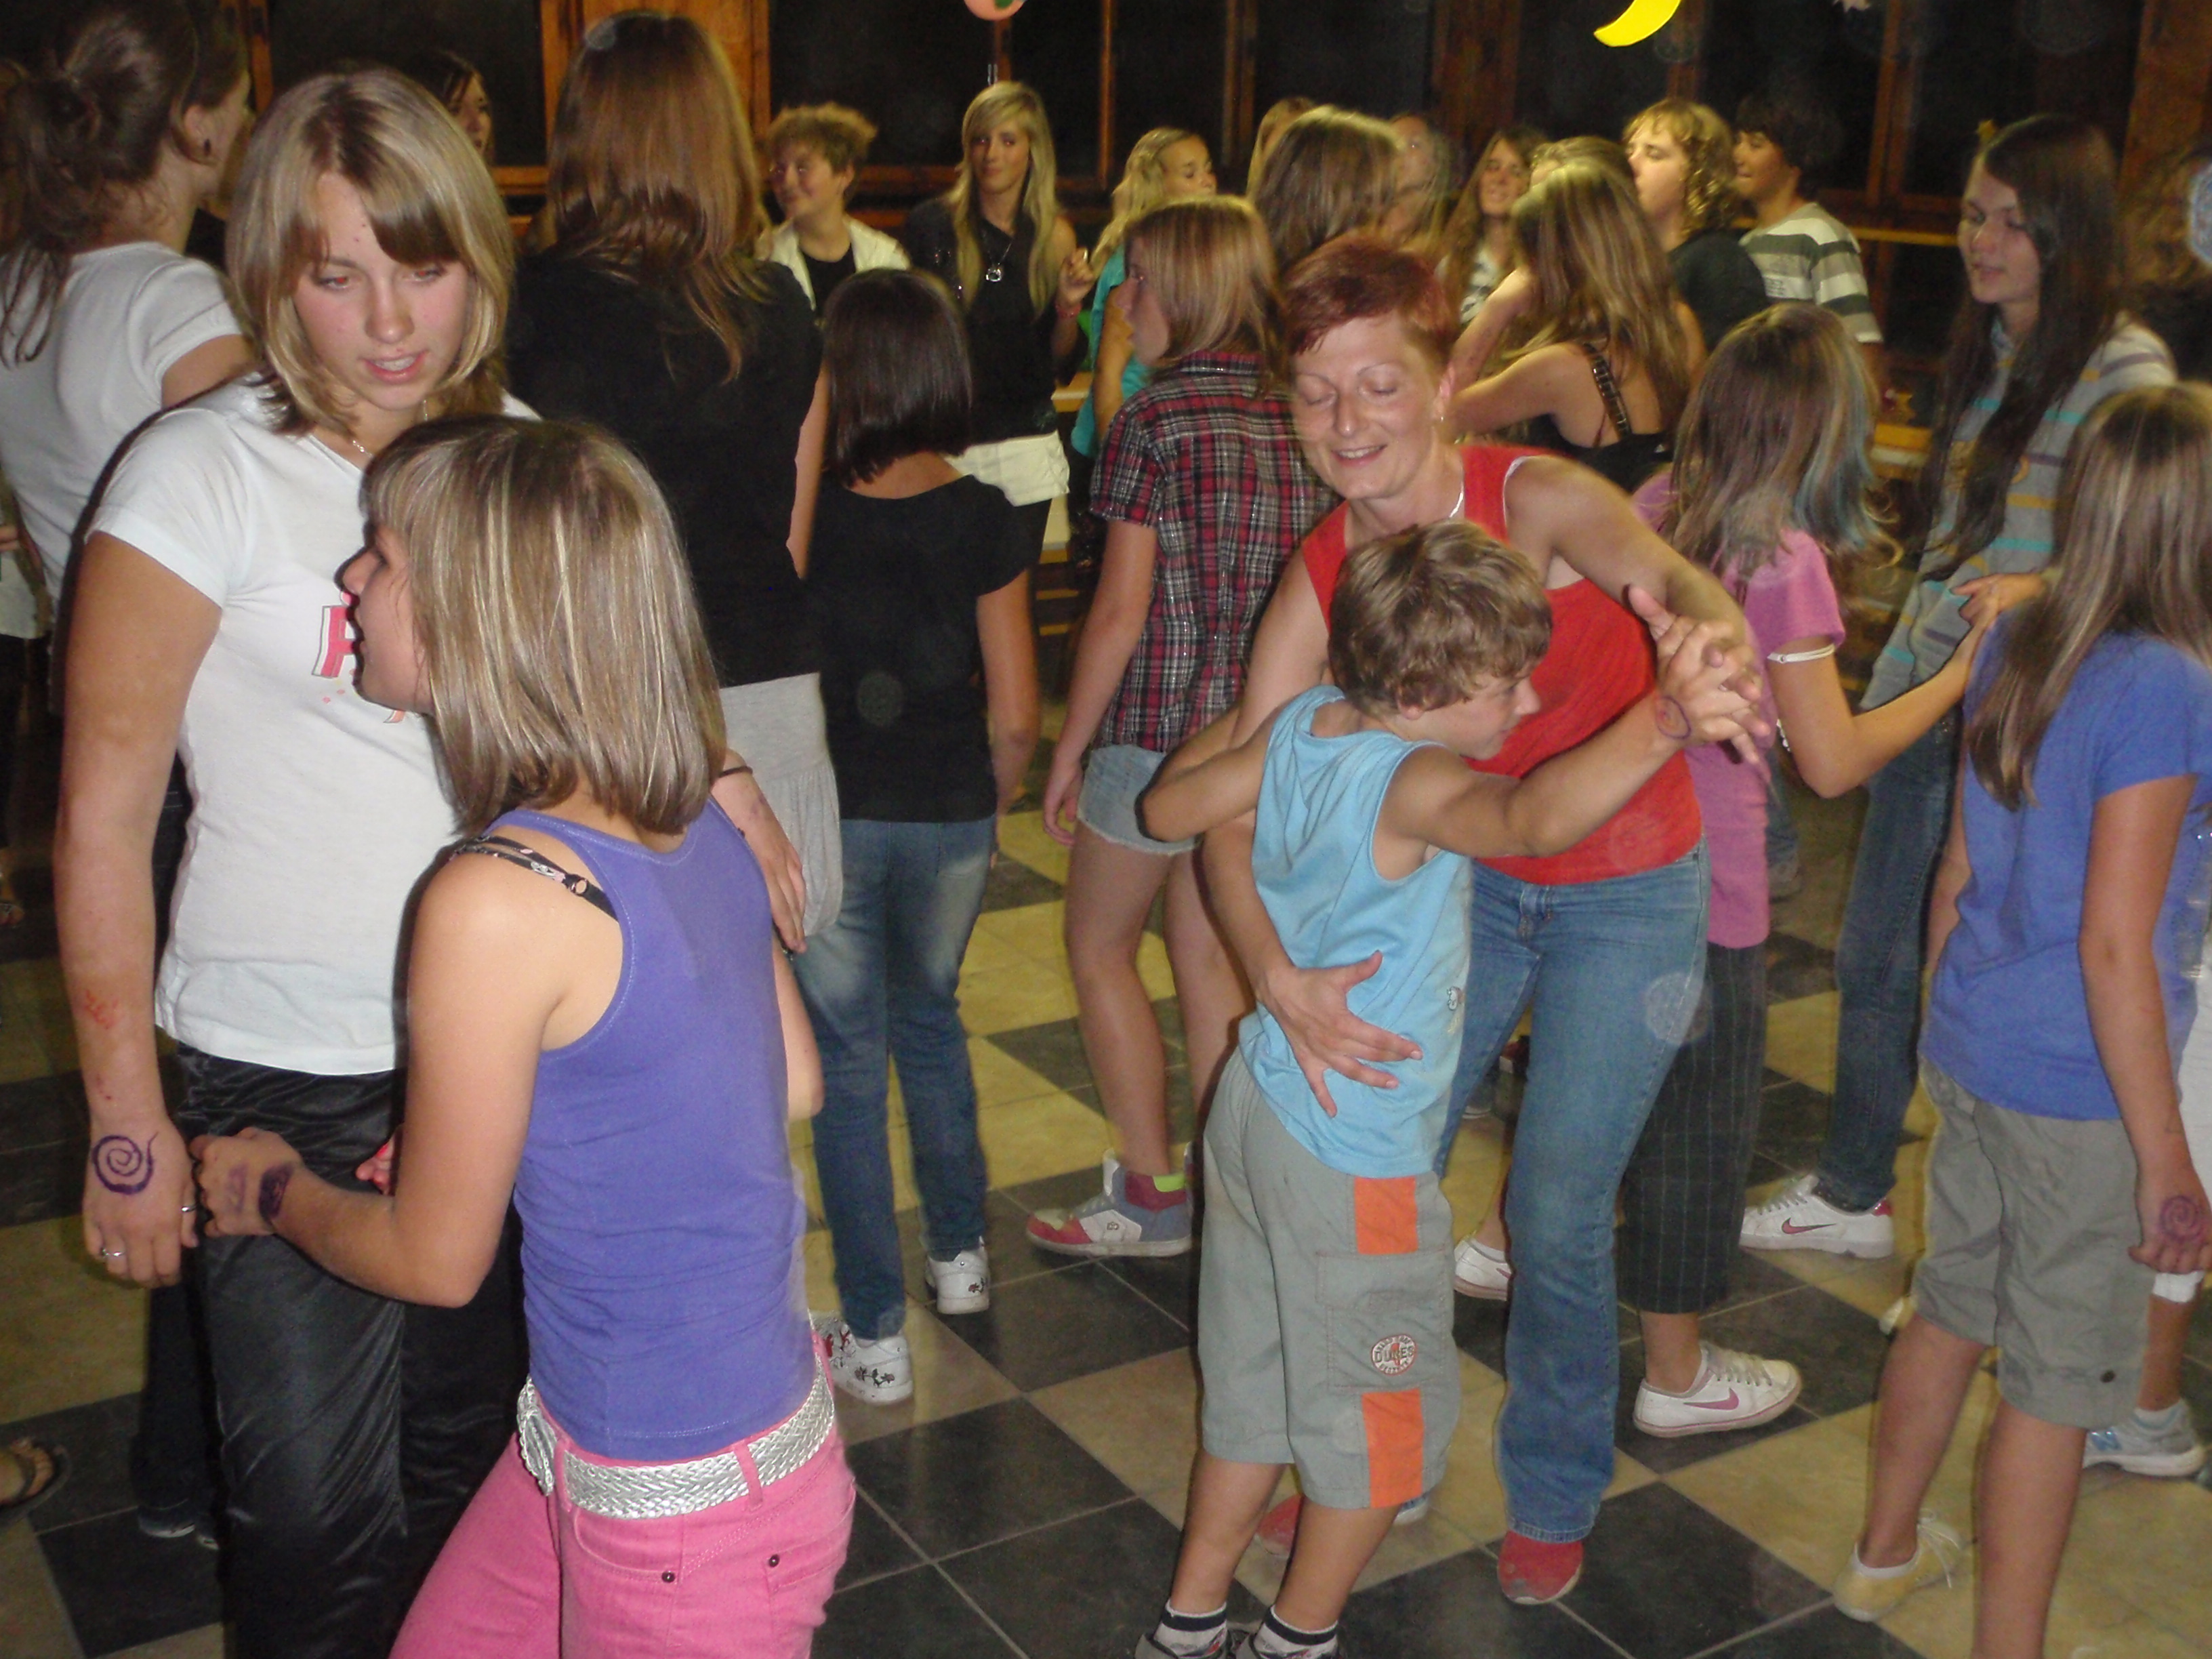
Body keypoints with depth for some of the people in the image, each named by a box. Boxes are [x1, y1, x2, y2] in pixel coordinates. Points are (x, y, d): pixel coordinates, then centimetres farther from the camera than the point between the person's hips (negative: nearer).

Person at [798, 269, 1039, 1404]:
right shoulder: (985, 520, -7)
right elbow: (1014, 712, -6)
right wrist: (991, 804, 12)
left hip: (830, 812, -2)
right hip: (949, 812, 2)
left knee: (848, 1058, 9)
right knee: (930, 1020, 26)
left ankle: (874, 1336, 14)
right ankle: (960, 1253, 38)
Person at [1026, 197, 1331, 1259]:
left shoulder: (1155, 420, -14)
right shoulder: (1298, 417, 4)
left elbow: (1122, 609, -15)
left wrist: (1069, 746, -6)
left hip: (1156, 731, -6)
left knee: (1099, 952, 12)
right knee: (1212, 959, 17)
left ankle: (1153, 1197, 15)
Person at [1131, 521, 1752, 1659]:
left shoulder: (1301, 723, -2)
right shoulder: (1414, 783, -26)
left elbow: (1169, 810, 11)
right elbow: (1537, 818, -49)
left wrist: (1227, 748, 27)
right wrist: (1664, 722, -62)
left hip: (1255, 1108, 9)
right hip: (1353, 1159, -8)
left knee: (1253, 1383, 24)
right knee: (1380, 1414, 15)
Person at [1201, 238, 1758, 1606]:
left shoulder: (1536, 499, -23)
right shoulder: (1323, 578, -12)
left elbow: (1653, 566, -45)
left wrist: (1704, 626, -70)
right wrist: (1278, 976, -33)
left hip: (1627, 894, -4)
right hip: (1464, 881, 4)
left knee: (1557, 1218, 0)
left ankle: (1556, 1495, 30)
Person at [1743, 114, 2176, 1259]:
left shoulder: (2123, 364, -12)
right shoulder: (1983, 349, 13)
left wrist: (2042, 587, -32)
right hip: (1922, 694, 8)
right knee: (1871, 962, 15)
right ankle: (1852, 1193, 32)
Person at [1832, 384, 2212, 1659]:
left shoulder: (2018, 648, 2)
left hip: (1973, 1061, 8)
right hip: (2079, 1098, -8)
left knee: (1953, 1312, 23)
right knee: (2058, 1384, 7)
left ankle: (1887, 1553, 41)